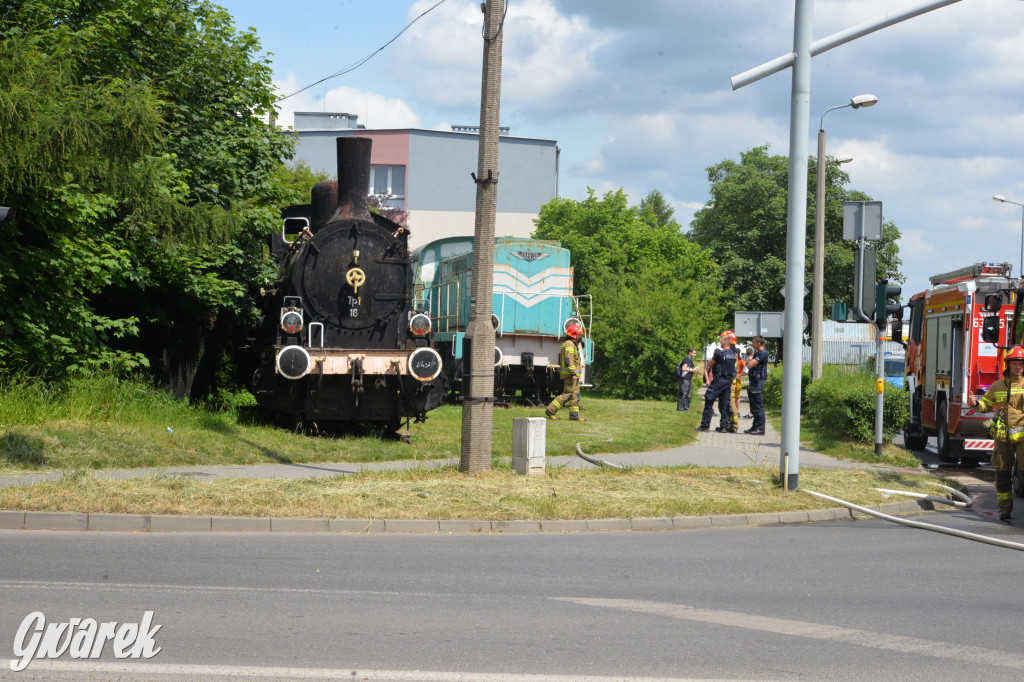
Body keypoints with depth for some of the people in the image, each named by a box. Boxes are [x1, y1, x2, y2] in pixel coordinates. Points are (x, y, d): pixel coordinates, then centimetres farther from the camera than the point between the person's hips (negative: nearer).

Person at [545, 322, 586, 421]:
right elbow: (569, 360, -21)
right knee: (568, 394, -11)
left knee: (575, 395, 8)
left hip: (573, 375, 11)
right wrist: (573, 373, -25)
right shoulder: (569, 344, -12)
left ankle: (574, 415, 6)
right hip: (570, 374, -11)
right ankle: (551, 410, -9)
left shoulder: (572, 345, 22)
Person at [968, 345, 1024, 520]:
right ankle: (1005, 508, 18)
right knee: (1002, 473, 6)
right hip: (1003, 437, 3)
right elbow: (986, 405, 20)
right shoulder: (997, 386, 11)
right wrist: (976, 403, -1)